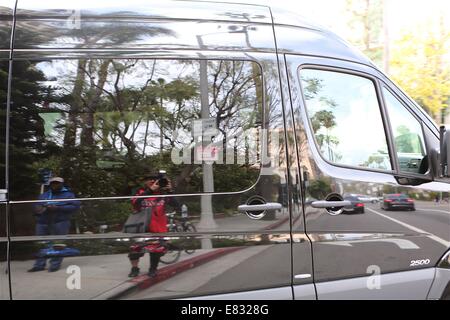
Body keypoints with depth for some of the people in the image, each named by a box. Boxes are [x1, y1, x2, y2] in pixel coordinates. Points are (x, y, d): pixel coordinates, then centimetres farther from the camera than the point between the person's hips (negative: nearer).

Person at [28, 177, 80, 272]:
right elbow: (36, 206, 21)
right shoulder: (43, 195, 21)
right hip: (43, 223, 5)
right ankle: (39, 265, 11)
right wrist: (38, 209, -6)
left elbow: (75, 206, -7)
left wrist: (58, 208, -15)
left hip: (60, 223, -4)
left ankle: (55, 265, 0)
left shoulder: (68, 195, 6)